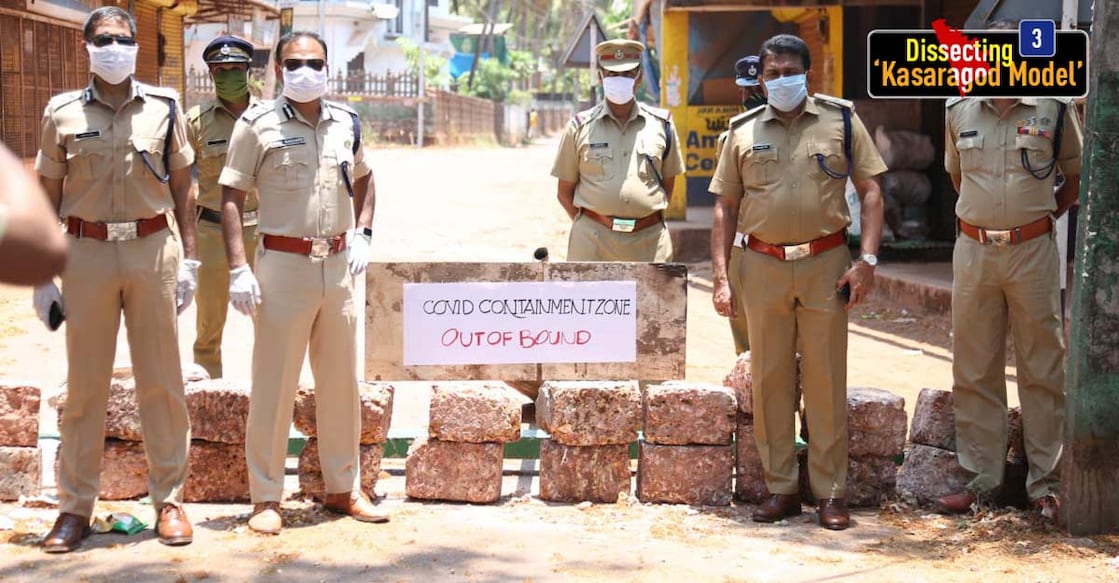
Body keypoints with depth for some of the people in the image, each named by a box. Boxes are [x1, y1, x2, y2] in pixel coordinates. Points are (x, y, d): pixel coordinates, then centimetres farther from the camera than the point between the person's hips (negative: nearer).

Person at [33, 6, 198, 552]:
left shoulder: (164, 107, 6)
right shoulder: (63, 112, 5)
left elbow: (181, 188, 10)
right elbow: (49, 195, 8)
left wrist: (188, 257, 4)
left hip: (153, 249, 0)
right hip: (87, 253, 0)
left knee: (161, 380, 4)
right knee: (84, 383, 4)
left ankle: (169, 499, 14)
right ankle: (75, 506, 13)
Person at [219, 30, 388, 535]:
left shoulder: (345, 123, 10)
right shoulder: (258, 124, -3)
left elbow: (363, 180, 26)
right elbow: (231, 197, -5)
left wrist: (362, 233, 11)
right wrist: (238, 268, -13)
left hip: (338, 265, 5)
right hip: (282, 264, -4)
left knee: (340, 381, 11)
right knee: (273, 384, -2)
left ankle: (343, 488, 23)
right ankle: (265, 497, 8)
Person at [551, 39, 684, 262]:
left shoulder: (661, 125, 9)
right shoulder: (580, 127, 6)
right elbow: (565, 191, 10)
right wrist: (592, 226, 3)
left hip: (649, 241, 1)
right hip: (592, 243, -1)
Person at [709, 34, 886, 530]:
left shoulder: (841, 120, 5)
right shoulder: (743, 130, 9)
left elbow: (870, 191, 3)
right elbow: (725, 207, 11)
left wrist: (867, 259, -7)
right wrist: (721, 276, 3)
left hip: (825, 265, -2)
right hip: (762, 267, 2)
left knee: (826, 380, 1)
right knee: (769, 378, 5)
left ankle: (831, 492, 8)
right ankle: (780, 488, 15)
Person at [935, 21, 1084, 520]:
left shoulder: (1053, 109, -2)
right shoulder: (958, 111, 5)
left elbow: (1077, 175, 10)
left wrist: (1046, 214, 4)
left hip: (1032, 251, -2)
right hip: (973, 250, 2)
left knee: (1042, 371, 3)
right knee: (974, 371, 7)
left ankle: (1045, 482, 11)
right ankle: (981, 477, 16)